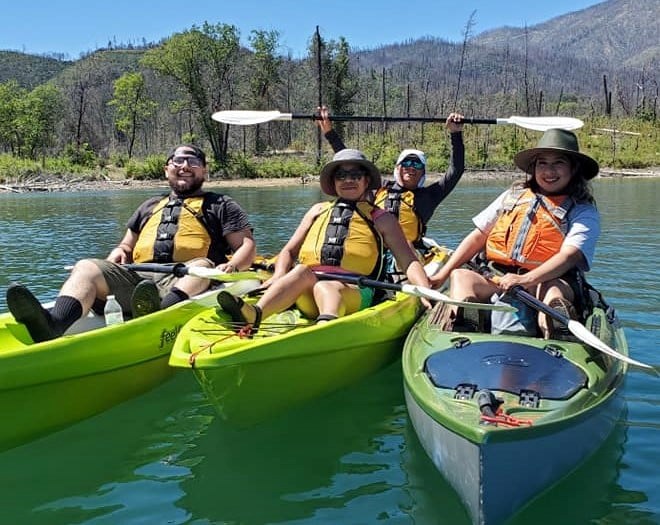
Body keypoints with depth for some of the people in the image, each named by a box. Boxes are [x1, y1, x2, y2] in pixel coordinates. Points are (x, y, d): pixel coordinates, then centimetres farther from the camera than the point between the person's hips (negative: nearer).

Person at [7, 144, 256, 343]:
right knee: (87, 267, -22)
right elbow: (126, 246, 34)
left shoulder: (220, 205, 21)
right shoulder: (149, 207, 33)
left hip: (185, 282, -3)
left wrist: (233, 266, -12)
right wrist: (117, 254, 9)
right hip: (138, 280, 4)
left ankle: (165, 313, -66)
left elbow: (248, 245, 10)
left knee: (203, 265, -36)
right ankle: (55, 324, -53)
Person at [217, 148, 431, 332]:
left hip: (353, 292, -2)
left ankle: (328, 323, -71)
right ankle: (253, 315, -59)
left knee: (326, 287, -36)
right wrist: (278, 279, 1)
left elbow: (409, 262, 11)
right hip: (306, 296, 2)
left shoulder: (382, 219, 19)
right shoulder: (319, 211, 27)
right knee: (302, 272, -32)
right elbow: (288, 251, 24)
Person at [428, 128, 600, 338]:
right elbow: (478, 236, 18)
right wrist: (443, 273, 7)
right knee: (460, 276, -20)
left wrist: (526, 280, -31)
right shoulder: (513, 195, 19)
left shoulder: (583, 212, 4)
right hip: (497, 282, 4)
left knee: (553, 290, -36)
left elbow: (569, 255, -14)